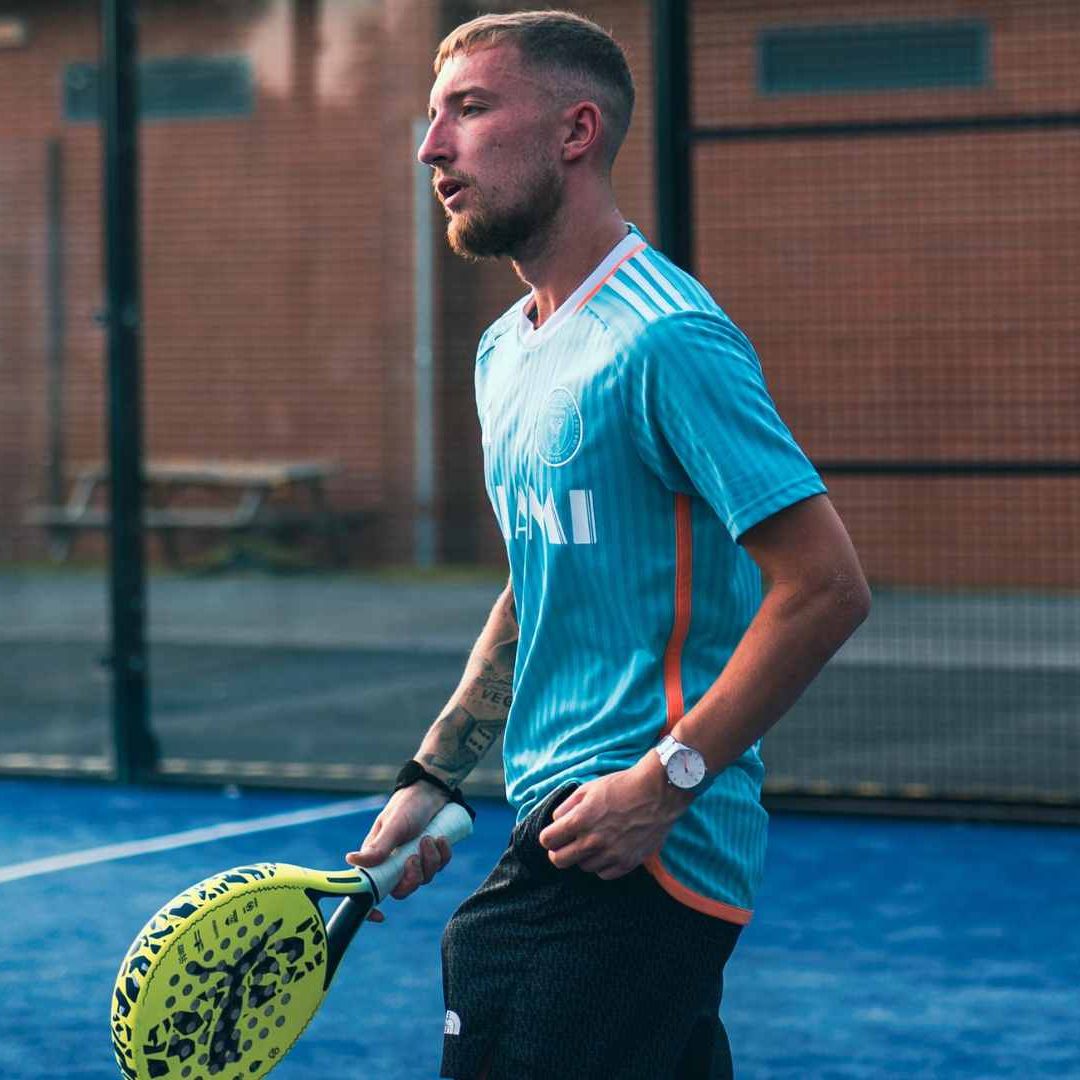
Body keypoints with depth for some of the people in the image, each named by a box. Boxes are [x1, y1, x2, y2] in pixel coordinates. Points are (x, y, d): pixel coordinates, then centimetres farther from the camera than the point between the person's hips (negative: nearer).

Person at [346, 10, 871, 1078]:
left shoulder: (664, 340, -15)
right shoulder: (505, 352, 15)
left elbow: (825, 587, -20)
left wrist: (662, 784, -19)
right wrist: (433, 777, 17)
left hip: (638, 857, -9)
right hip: (563, 835, 9)